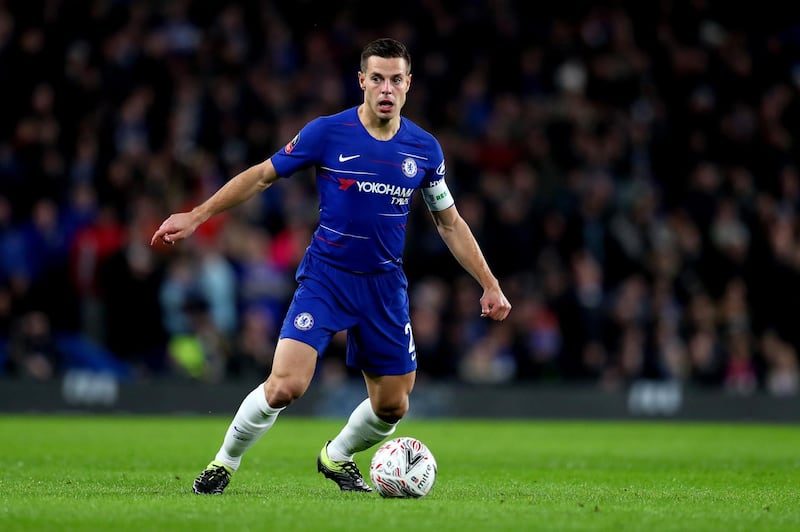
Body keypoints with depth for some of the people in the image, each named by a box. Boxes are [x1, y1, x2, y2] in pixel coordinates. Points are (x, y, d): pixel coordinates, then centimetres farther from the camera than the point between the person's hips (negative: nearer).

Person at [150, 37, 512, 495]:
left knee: (393, 406, 5)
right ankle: (225, 463, 5)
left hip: (385, 285, 4)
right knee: (286, 386, -20)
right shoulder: (327, 133, -9)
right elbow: (263, 175, 2)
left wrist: (490, 284, 7)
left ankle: (337, 457, 37)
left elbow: (450, 223, 11)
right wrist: (197, 216, 0)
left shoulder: (425, 149, 1)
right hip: (325, 277, -3)